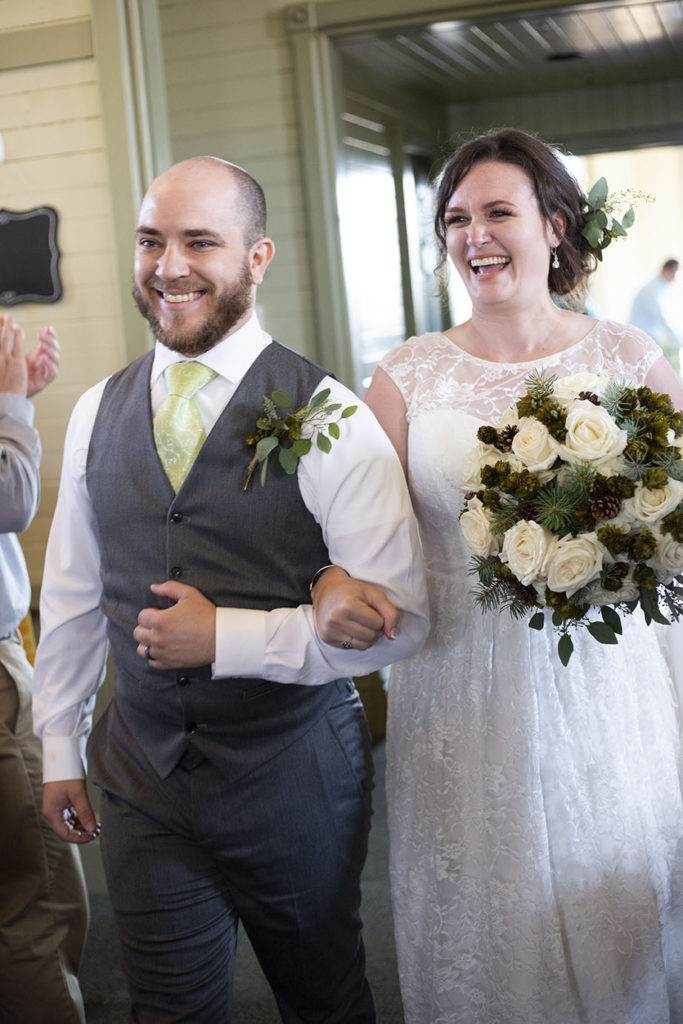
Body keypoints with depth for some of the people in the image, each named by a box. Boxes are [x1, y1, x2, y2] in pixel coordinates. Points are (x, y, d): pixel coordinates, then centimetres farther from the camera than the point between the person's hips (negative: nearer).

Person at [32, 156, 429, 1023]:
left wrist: (228, 637, -21)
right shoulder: (97, 413, 2)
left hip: (295, 779, -3)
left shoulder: (327, 417, -14)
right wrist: (60, 748, 13)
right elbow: (72, 593, 10)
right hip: (140, 780, 4)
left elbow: (400, 618, -15)